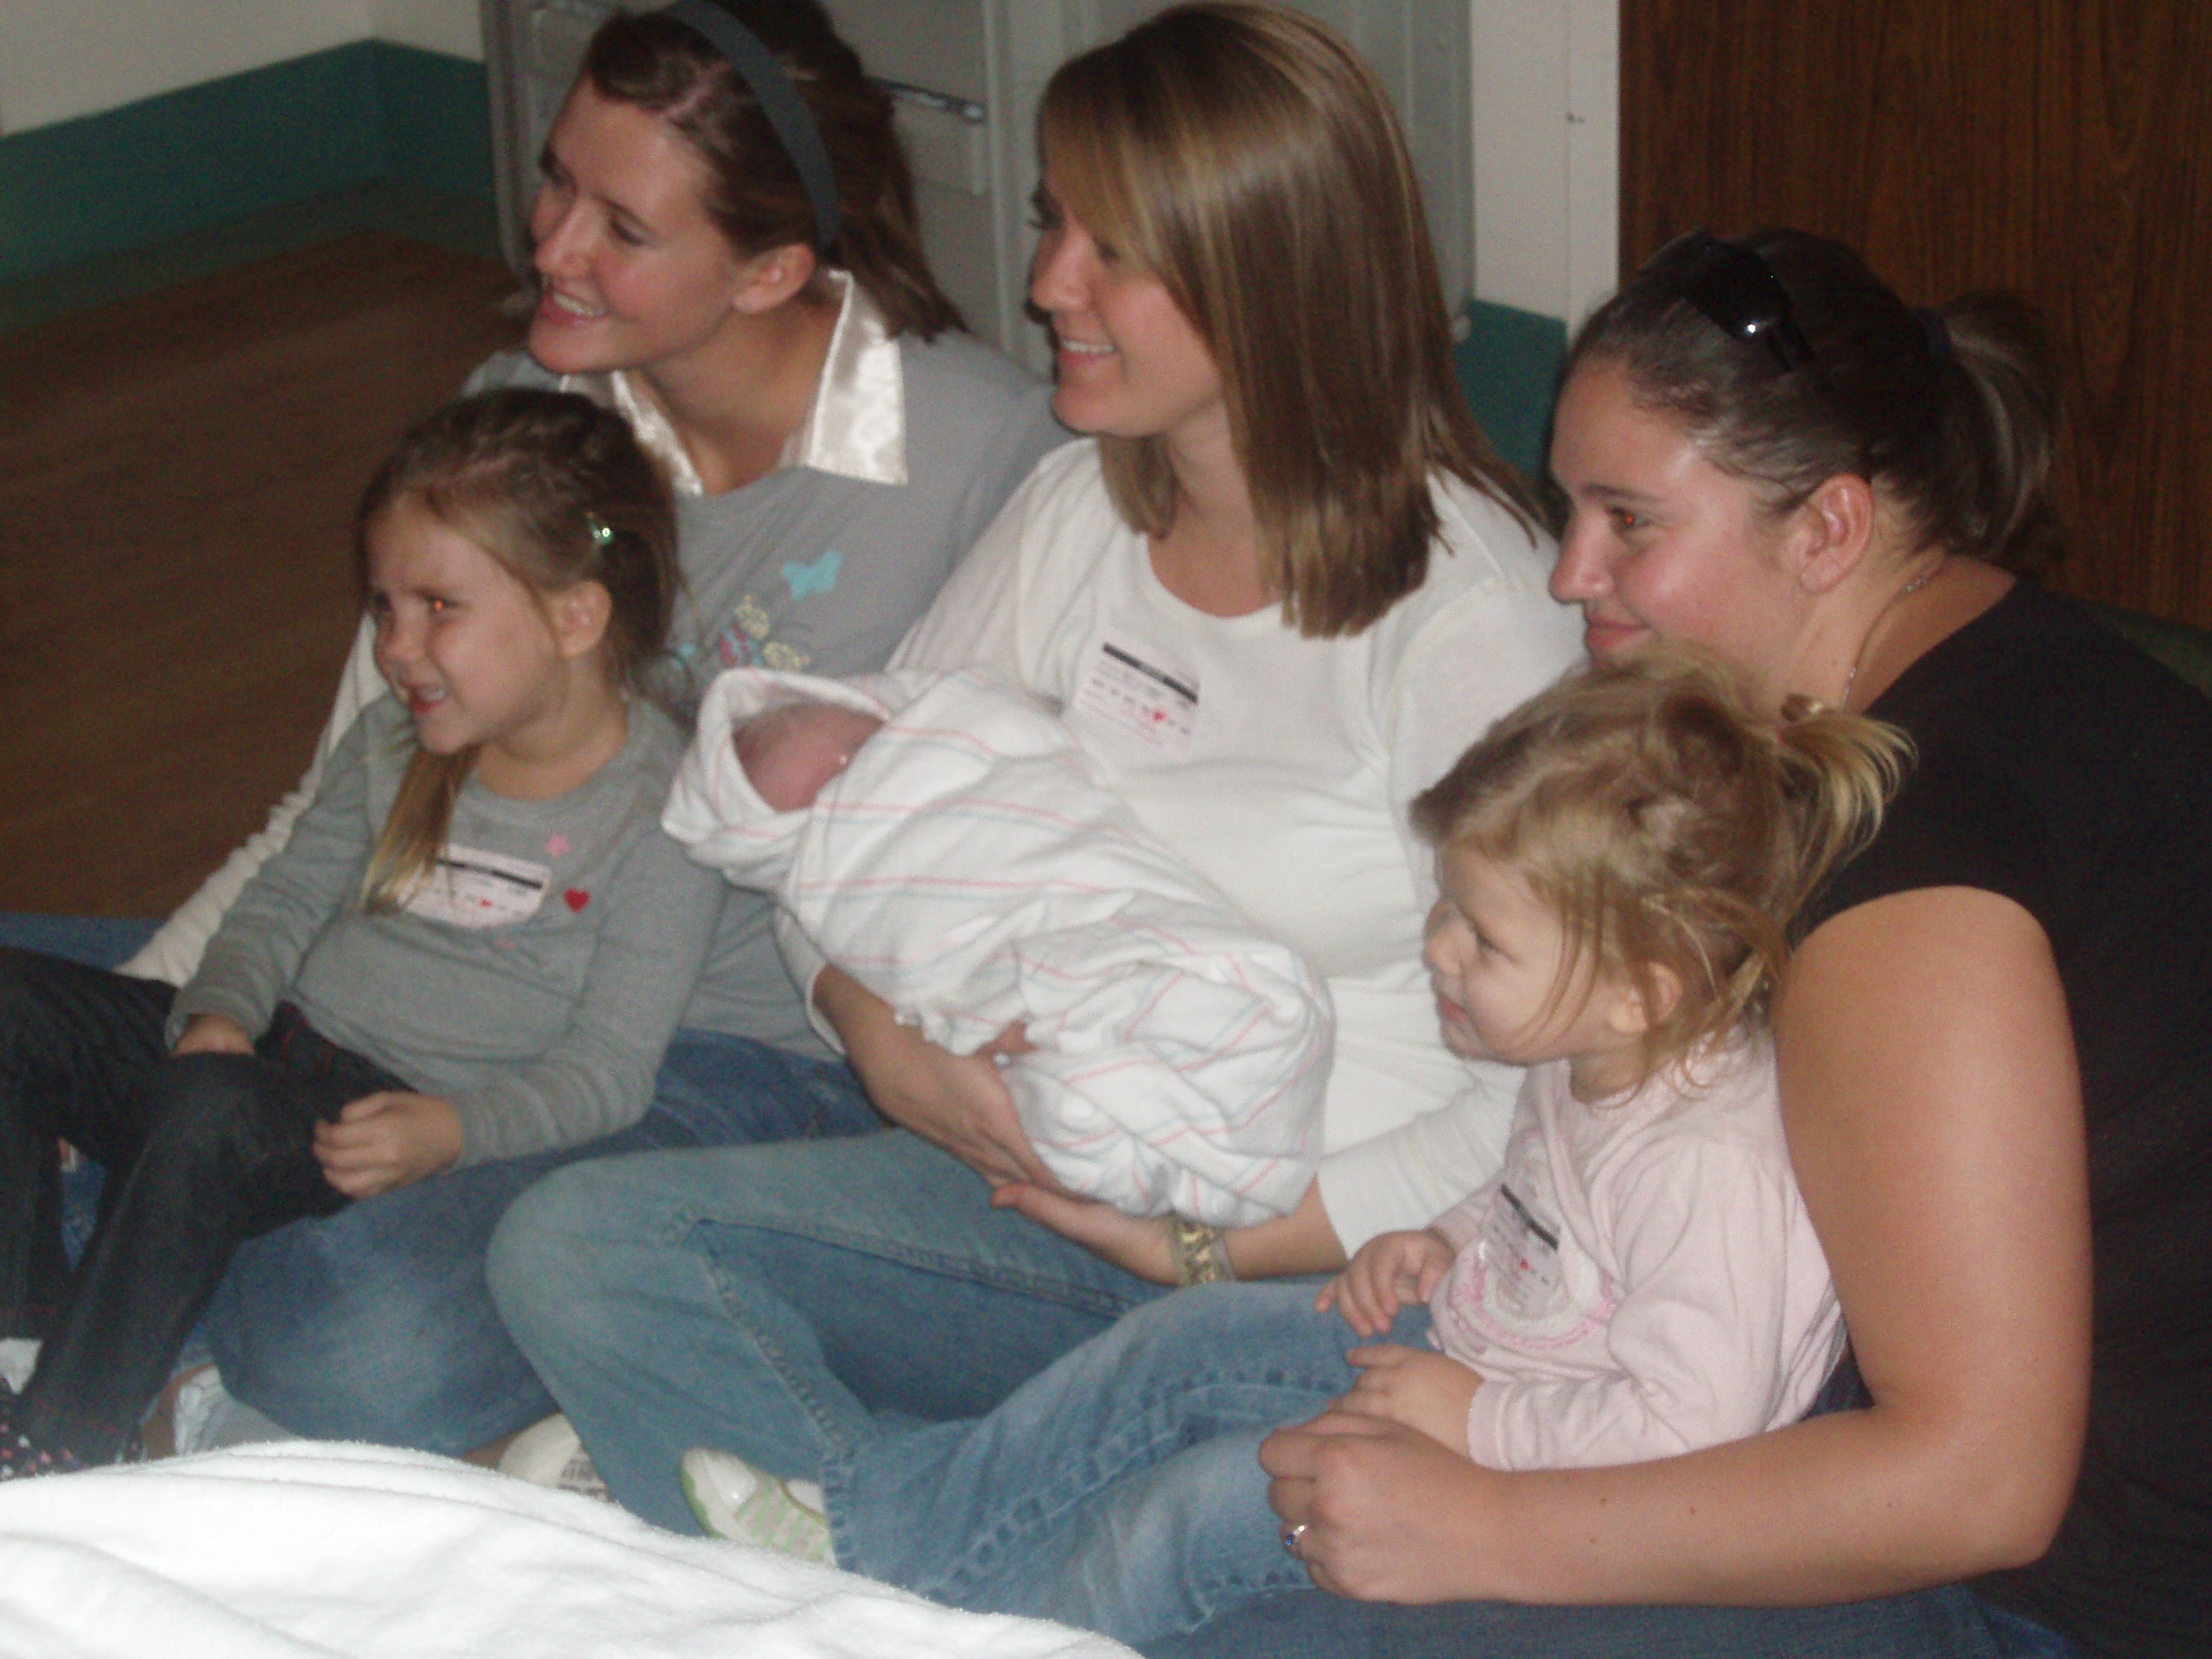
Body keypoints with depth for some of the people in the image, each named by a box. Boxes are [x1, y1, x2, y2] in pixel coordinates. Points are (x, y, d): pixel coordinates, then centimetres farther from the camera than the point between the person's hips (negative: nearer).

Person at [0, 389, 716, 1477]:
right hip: (278, 1045, 7)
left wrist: (452, 1133, -29)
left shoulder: (665, 810, -10)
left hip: (419, 1113, -7)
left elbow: (607, 1068, -13)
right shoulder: (393, 744, 10)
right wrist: (221, 1010, -5)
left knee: (206, 1110, -35)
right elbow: (284, 902, 17)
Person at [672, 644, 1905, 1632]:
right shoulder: (1584, 1060, -2)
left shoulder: (1717, 1170, -33)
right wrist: (1446, 1246, 2)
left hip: (1535, 1481, -10)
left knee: (1232, 1496, -18)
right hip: (1470, 1345, 10)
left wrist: (1475, 1420, -24)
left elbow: (1690, 1427, -32)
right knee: (1180, 1348, 5)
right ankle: (869, 1532, 14)